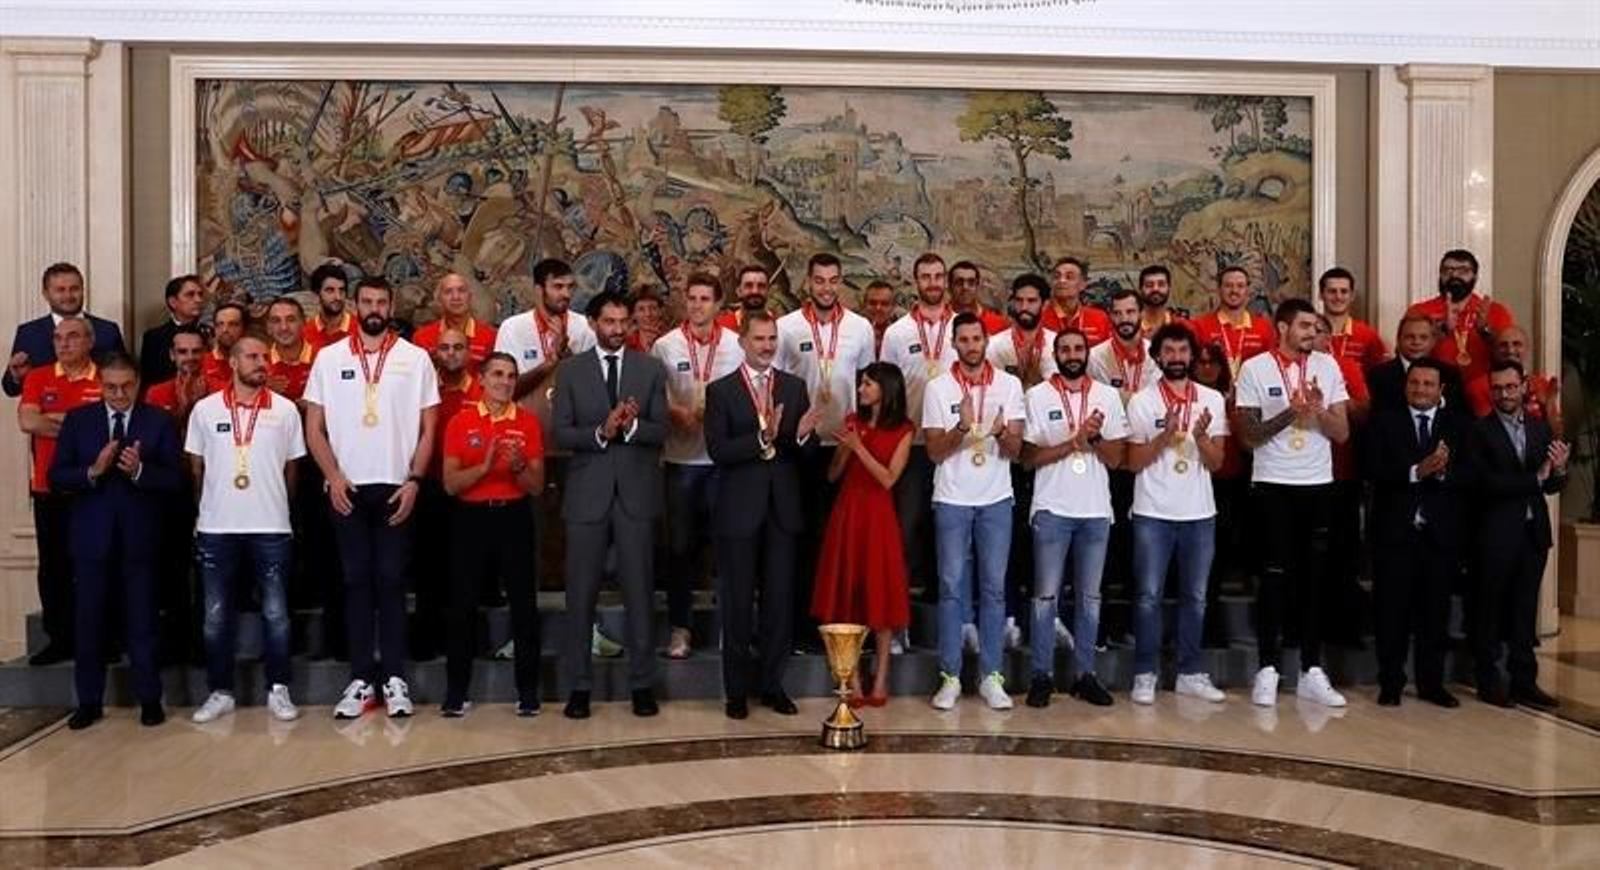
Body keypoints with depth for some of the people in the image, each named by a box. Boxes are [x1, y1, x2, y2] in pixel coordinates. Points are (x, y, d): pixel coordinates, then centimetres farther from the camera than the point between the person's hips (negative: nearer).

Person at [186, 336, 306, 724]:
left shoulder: (285, 409, 1)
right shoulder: (205, 409, 2)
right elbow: (196, 468, 10)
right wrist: (207, 509, 13)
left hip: (271, 528, 0)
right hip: (216, 529, 1)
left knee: (276, 614, 3)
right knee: (216, 616, 7)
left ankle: (278, 690, 14)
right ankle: (220, 692, 18)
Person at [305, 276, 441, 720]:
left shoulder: (415, 358, 2)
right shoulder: (329, 358, 5)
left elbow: (428, 429, 3)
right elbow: (314, 427, 5)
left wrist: (414, 481, -7)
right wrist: (333, 476, -7)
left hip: (396, 488, -1)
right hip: (347, 488, 1)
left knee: (391, 580, 2)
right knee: (356, 580, 5)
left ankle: (394, 678, 8)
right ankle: (361, 679, 10)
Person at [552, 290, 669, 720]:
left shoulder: (650, 369, 7)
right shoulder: (570, 370, 5)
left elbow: (660, 431, 1)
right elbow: (561, 433, -2)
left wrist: (631, 426, -17)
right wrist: (601, 432, -17)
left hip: (636, 492, 0)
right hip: (587, 494, 0)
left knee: (639, 591, 5)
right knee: (580, 594, 4)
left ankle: (642, 684, 14)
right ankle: (577, 686, 14)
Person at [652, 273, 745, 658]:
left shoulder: (736, 345, 2)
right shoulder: (665, 346, 2)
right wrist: (678, 414, -15)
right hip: (681, 457, 0)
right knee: (681, 544, 5)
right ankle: (679, 627, 16)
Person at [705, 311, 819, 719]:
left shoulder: (795, 387, 8)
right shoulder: (721, 390, -2)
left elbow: (809, 450, 3)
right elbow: (717, 451, -12)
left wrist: (802, 435, -19)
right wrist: (762, 438, -24)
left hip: (782, 510, 3)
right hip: (739, 511, -3)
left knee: (780, 603, 8)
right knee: (737, 604, 6)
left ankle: (772, 685, 21)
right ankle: (736, 690, 17)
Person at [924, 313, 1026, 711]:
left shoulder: (1009, 384, 2)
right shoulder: (938, 388, -2)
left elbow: (1015, 450, -1)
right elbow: (934, 452, -4)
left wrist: (1002, 432, -23)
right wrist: (962, 427, -21)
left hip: (996, 500, 1)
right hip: (951, 501, -1)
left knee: (993, 587, 5)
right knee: (952, 588, 3)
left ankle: (991, 675, 12)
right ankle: (950, 676, 9)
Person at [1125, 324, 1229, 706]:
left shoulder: (1212, 400, 5)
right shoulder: (1142, 401, -1)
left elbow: (1216, 463, 2)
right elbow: (1134, 463, -3)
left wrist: (1201, 437, -17)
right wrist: (1165, 435, -17)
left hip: (1199, 513, 3)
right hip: (1153, 513, -3)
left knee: (1195, 597, 9)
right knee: (1149, 596, -1)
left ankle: (1190, 673, 18)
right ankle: (1145, 674, 7)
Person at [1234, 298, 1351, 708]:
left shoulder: (1327, 366, 6)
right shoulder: (1255, 368, -3)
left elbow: (1342, 433, 3)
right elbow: (1248, 436, -7)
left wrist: (1319, 410, -15)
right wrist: (1290, 413, -18)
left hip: (1319, 484, 3)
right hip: (1273, 484, -3)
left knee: (1315, 577, 6)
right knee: (1275, 577, 0)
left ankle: (1311, 672, 13)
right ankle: (1267, 670, 7)